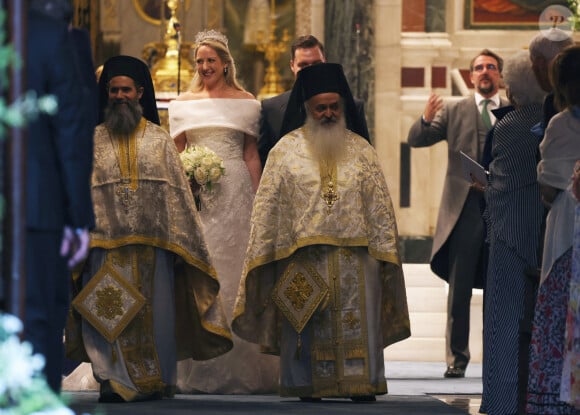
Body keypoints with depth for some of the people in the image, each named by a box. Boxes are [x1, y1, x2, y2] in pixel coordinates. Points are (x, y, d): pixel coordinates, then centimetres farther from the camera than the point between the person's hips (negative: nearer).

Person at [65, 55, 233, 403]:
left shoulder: (160, 140, 10)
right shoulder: (94, 142, 9)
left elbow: (179, 194, 8)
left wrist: (181, 244, 1)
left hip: (155, 244, 1)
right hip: (108, 248, -1)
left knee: (157, 313, 3)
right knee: (110, 315, -6)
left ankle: (159, 381, 12)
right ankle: (116, 382, -3)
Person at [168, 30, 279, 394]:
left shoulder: (245, 103, 7)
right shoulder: (183, 103, 12)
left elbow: (252, 156, 5)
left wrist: (256, 200, -2)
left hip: (234, 193, -2)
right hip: (195, 195, 2)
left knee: (234, 270, -4)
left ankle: (239, 367, -1)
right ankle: (197, 369, 1)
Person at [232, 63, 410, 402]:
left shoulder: (361, 151, 9)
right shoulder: (286, 151, 5)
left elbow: (380, 207, 9)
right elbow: (267, 208, 5)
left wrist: (383, 253, 1)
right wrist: (263, 255, -1)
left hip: (354, 258, 1)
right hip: (303, 258, -1)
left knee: (358, 329, -3)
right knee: (306, 329, 2)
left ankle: (363, 388, -1)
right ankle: (309, 390, 8)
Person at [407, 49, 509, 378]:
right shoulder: (454, 111, 11)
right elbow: (416, 140, 2)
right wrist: (426, 119, -19)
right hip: (466, 208, 0)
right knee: (459, 288, 1)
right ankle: (457, 358, 5)